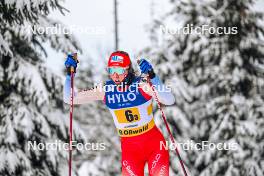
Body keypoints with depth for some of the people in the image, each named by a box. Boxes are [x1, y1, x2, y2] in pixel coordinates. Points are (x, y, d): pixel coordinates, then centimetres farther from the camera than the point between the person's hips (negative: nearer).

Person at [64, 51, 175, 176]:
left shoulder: (141, 85, -15)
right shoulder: (105, 90, -5)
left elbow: (169, 100, -30)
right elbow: (69, 99, 0)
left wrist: (152, 77, -40)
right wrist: (70, 75, -13)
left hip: (154, 143, -3)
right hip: (129, 148, 3)